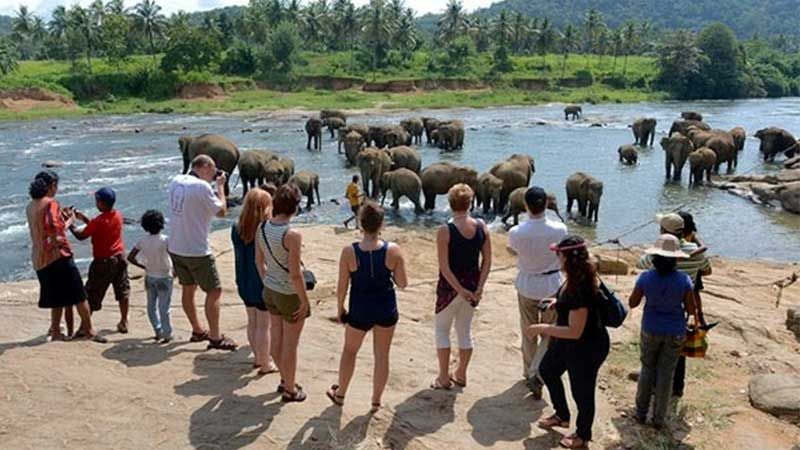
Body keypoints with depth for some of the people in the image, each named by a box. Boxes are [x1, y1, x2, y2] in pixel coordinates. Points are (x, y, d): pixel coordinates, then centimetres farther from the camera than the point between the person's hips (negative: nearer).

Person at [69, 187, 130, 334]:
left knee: (92, 295, 4)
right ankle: (123, 323, 19)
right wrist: (84, 218, 11)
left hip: (103, 262, -6)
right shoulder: (118, 215, -1)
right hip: (120, 257, 6)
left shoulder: (98, 222, -21)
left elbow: (81, 236, -10)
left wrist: (71, 224, 4)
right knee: (123, 291, 15)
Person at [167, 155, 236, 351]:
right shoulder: (202, 187, -20)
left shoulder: (175, 181, 5)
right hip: (196, 251, -8)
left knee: (188, 289, 19)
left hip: (175, 247, 8)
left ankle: (197, 331, 33)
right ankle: (215, 338, 6)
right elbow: (221, 211, -11)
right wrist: (220, 186, -1)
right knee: (214, 291, 2)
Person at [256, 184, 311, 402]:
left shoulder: (262, 228, -6)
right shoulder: (292, 235, -27)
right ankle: (290, 390, 27)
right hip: (290, 294, -7)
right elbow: (295, 274, -24)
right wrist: (305, 301, -12)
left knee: (276, 340, 21)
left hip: (270, 291, 7)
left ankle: (285, 380, 40)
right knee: (290, 345, 11)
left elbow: (259, 261, 6)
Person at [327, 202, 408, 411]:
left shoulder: (349, 252, -17)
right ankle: (376, 401, 30)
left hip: (360, 310, 0)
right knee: (382, 355, 17)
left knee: (349, 350, 24)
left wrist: (340, 308, 7)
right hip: (386, 309, 1)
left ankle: (340, 394, 40)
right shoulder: (393, 250, -15)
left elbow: (342, 287, -9)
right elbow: (402, 283, -8)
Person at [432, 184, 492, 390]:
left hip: (450, 287, -4)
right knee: (465, 330, 19)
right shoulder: (482, 227, -5)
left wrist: (459, 289, -12)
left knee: (442, 329, 13)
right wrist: (479, 288, -3)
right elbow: (487, 261, -4)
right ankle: (461, 375, 29)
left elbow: (444, 267, -18)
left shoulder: (445, 230, -16)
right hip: (473, 286, 4)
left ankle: (444, 378, 15)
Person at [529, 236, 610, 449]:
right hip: (567, 342, 10)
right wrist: (557, 302, 3)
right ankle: (562, 415, 48)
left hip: (587, 347, -10)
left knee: (582, 391, 12)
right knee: (547, 370, 27)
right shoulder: (575, 279, -8)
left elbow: (575, 331, -32)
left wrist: (542, 328, -25)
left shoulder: (580, 289, -36)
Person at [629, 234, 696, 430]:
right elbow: (691, 310, -10)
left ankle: (641, 412, 27)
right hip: (675, 333, 0)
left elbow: (632, 303, -5)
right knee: (666, 373, 13)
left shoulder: (646, 278, -16)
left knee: (647, 369, 20)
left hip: (651, 330, 1)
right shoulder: (684, 280, -17)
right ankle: (659, 418, 23)